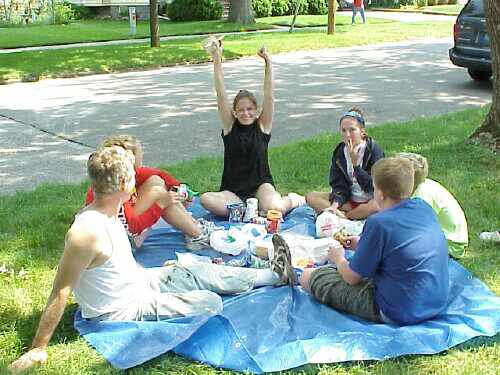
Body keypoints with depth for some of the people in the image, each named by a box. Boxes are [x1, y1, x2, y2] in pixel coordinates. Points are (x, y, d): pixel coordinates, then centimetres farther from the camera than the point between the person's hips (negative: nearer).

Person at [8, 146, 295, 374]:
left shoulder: (111, 214, -3)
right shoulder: (87, 232, -33)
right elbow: (61, 293, -29)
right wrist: (38, 349, -25)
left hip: (138, 281, 9)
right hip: (123, 310, -9)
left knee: (201, 272, 11)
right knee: (211, 303, -12)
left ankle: (275, 275, 26)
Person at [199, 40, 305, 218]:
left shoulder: (263, 125, 1)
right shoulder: (230, 126, 3)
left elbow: (269, 96, -9)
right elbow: (221, 95, -6)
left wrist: (268, 62, -18)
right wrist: (217, 59, -14)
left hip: (260, 185, -1)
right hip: (233, 191, 1)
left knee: (275, 209, -33)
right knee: (206, 199, -28)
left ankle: (293, 199, 3)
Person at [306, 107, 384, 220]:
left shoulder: (374, 150, -13)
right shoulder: (339, 152, -1)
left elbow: (373, 186, -17)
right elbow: (339, 185, -4)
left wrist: (355, 164, -25)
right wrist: (335, 204, -24)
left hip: (370, 201, -4)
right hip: (349, 199, 4)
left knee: (379, 205, -39)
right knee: (311, 197, -10)